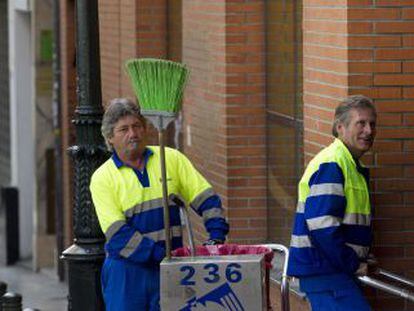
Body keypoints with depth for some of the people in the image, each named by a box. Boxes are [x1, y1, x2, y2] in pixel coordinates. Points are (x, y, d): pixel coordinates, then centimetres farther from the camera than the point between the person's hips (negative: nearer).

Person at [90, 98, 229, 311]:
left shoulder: (171, 158, 8)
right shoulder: (102, 178, -1)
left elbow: (205, 198, 8)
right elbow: (117, 234, -11)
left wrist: (216, 237, -8)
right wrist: (161, 255, -21)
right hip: (126, 269, -2)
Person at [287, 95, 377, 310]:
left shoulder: (352, 166, 20)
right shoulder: (331, 165, -15)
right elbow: (322, 226, -23)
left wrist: (360, 260, 12)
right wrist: (354, 265, -16)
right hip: (324, 271, -11)